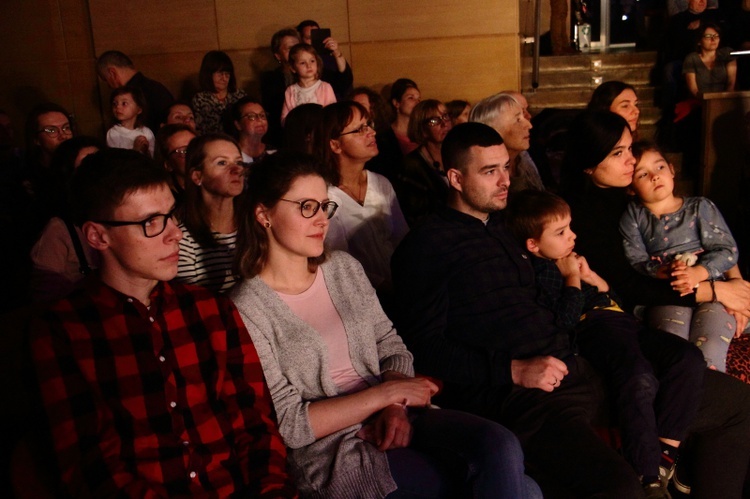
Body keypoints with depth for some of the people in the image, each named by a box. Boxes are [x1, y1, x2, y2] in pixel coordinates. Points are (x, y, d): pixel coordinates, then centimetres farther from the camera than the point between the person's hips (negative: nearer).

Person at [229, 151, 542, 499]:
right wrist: (386, 393, -14)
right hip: (331, 452, -6)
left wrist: (395, 407, -9)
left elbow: (392, 348, 11)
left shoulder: (344, 267, 9)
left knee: (501, 446, -22)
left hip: (394, 418, 6)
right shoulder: (248, 310, -9)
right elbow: (288, 424, -11)